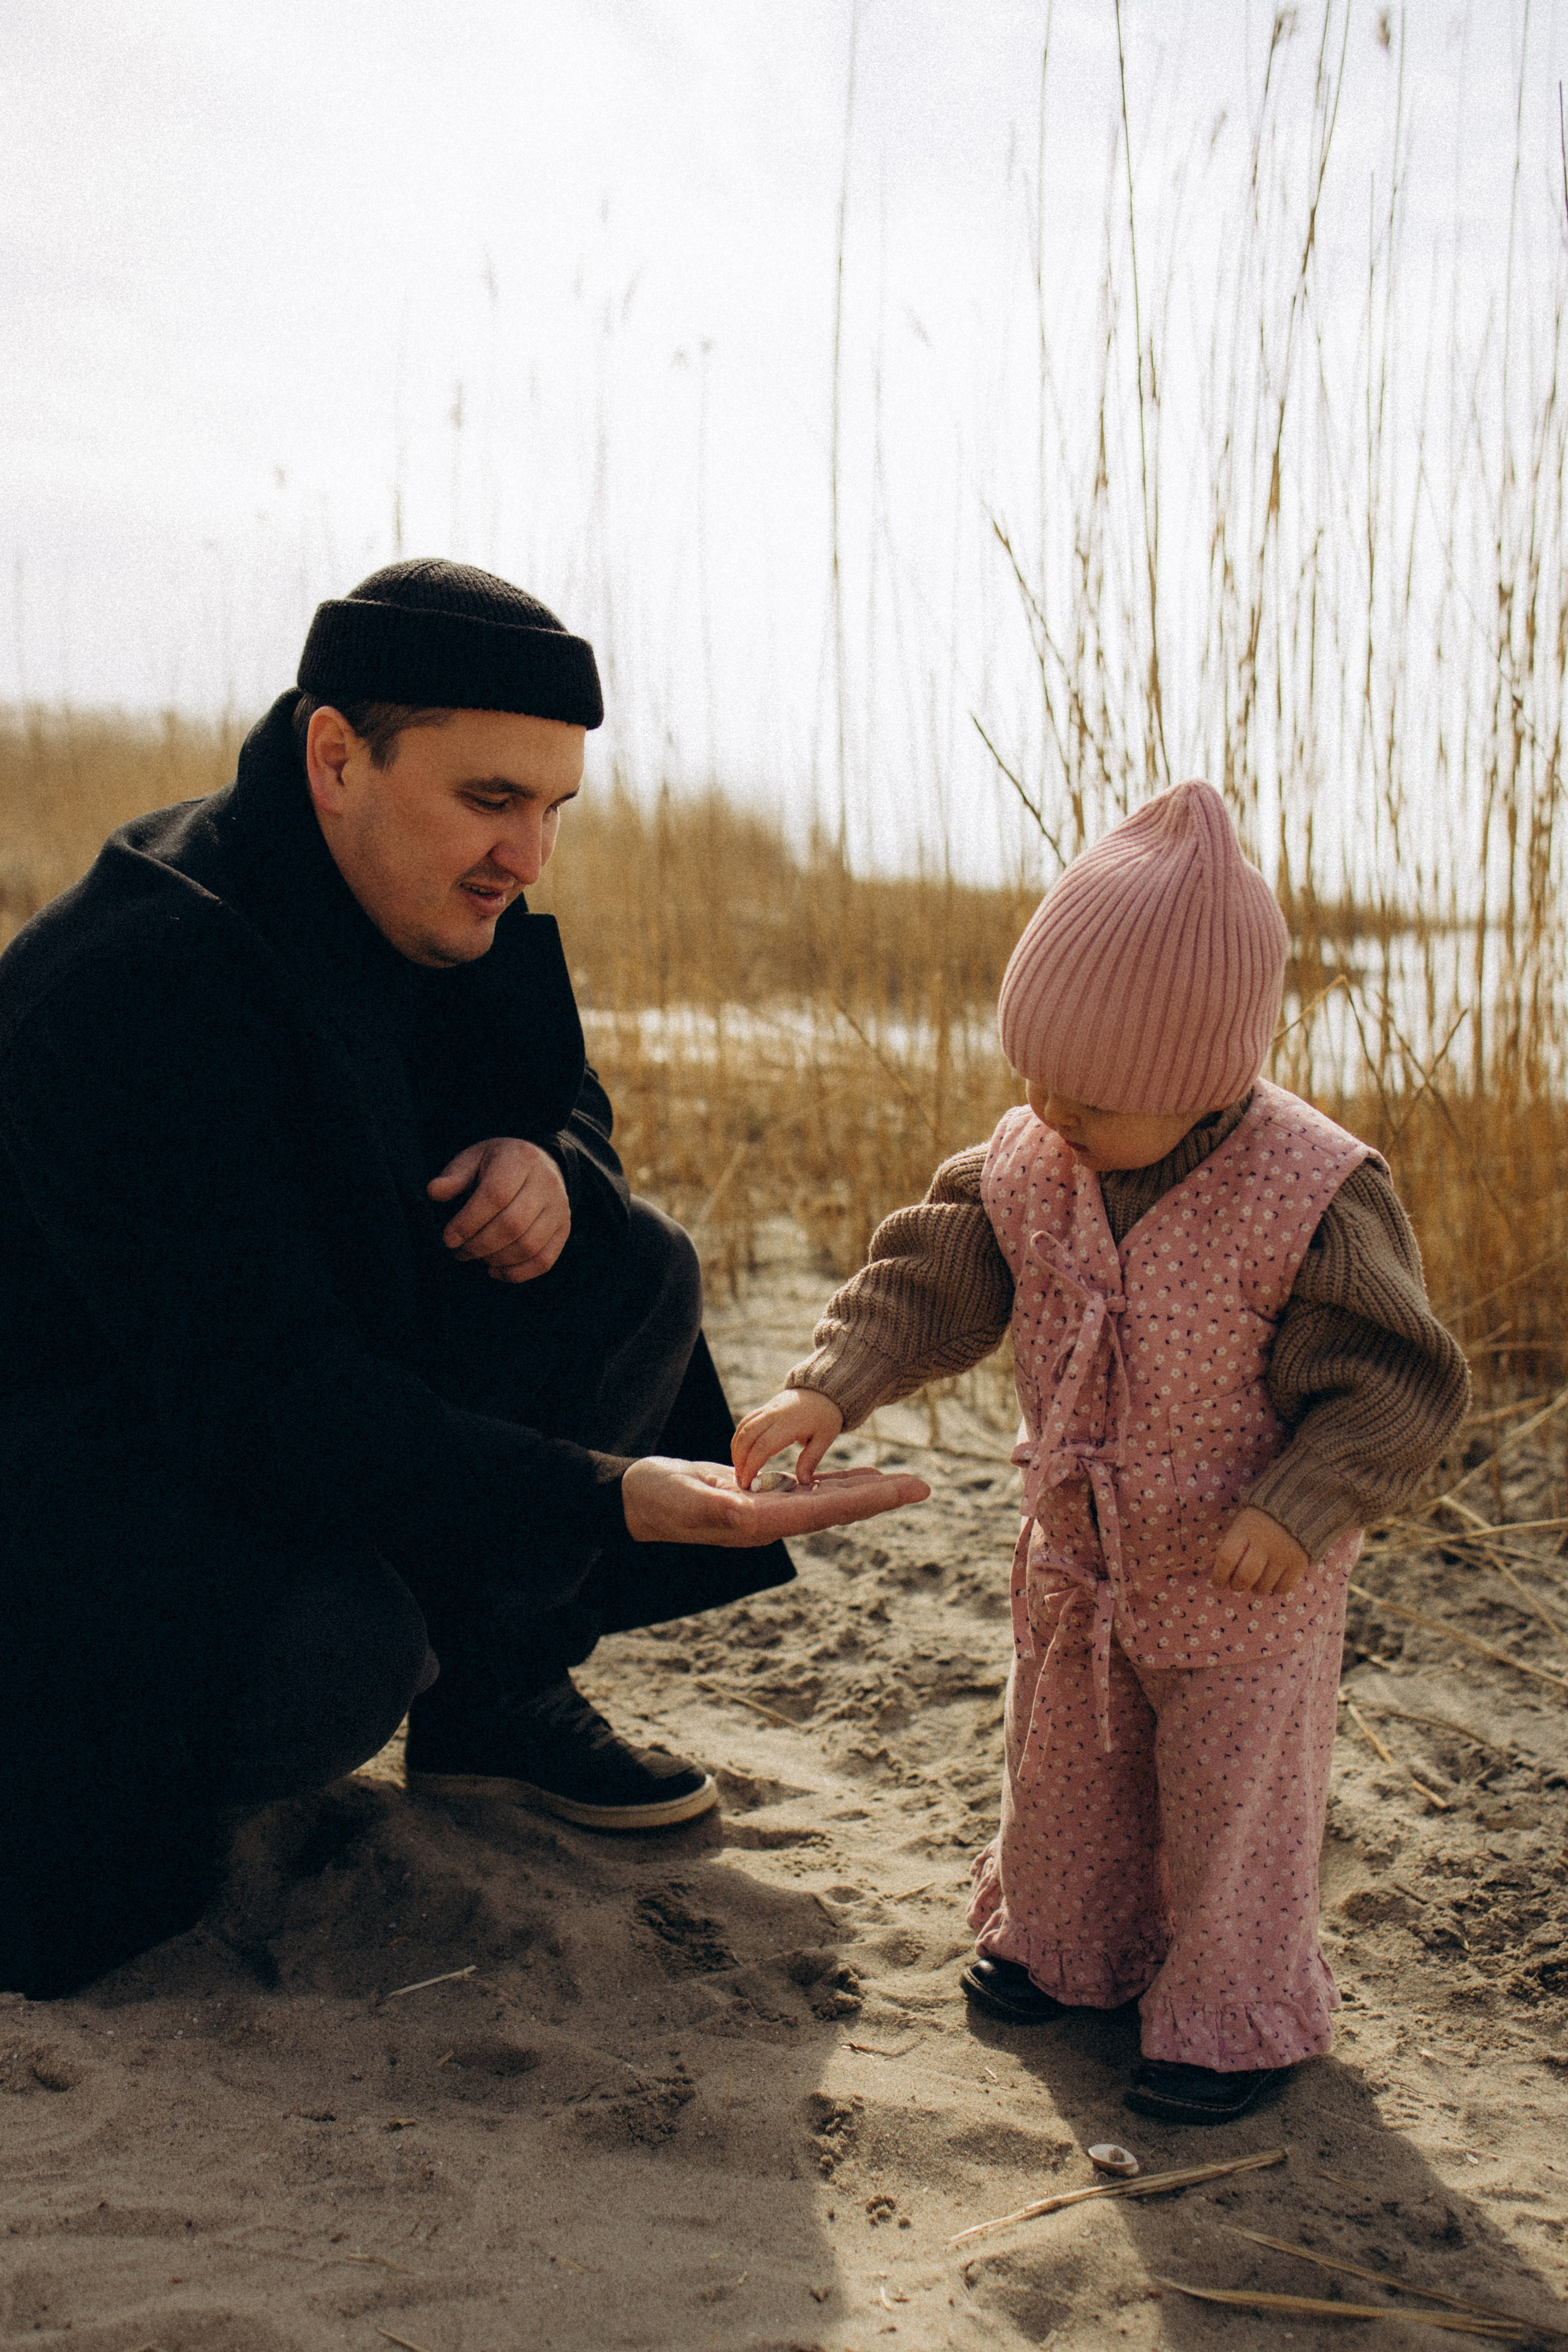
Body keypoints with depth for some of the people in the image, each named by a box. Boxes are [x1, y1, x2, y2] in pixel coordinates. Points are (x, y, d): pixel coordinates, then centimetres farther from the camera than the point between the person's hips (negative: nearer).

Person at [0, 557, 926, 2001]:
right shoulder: (143, 977, -31)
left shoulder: (432, 906, -5)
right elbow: (258, 1392, -35)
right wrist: (607, 1498, -42)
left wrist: (547, 1162, -16)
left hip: (332, 1364, 8)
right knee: (343, 1647, -35)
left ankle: (494, 1692, 4)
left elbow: (562, 1104, 11)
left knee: (641, 1273, -8)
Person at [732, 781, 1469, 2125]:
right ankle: (1070, 1945, 46)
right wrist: (831, 1390, -20)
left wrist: (1301, 1508, -31)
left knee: (1232, 1792, 9)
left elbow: (1395, 1380, -20)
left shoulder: (1315, 1195, -25)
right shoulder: (1029, 1166, -9)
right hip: (1077, 1560, 6)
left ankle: (1238, 2016, 29)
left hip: (1243, 1579, -5)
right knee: (1064, 1764, 22)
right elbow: (932, 1281, -5)